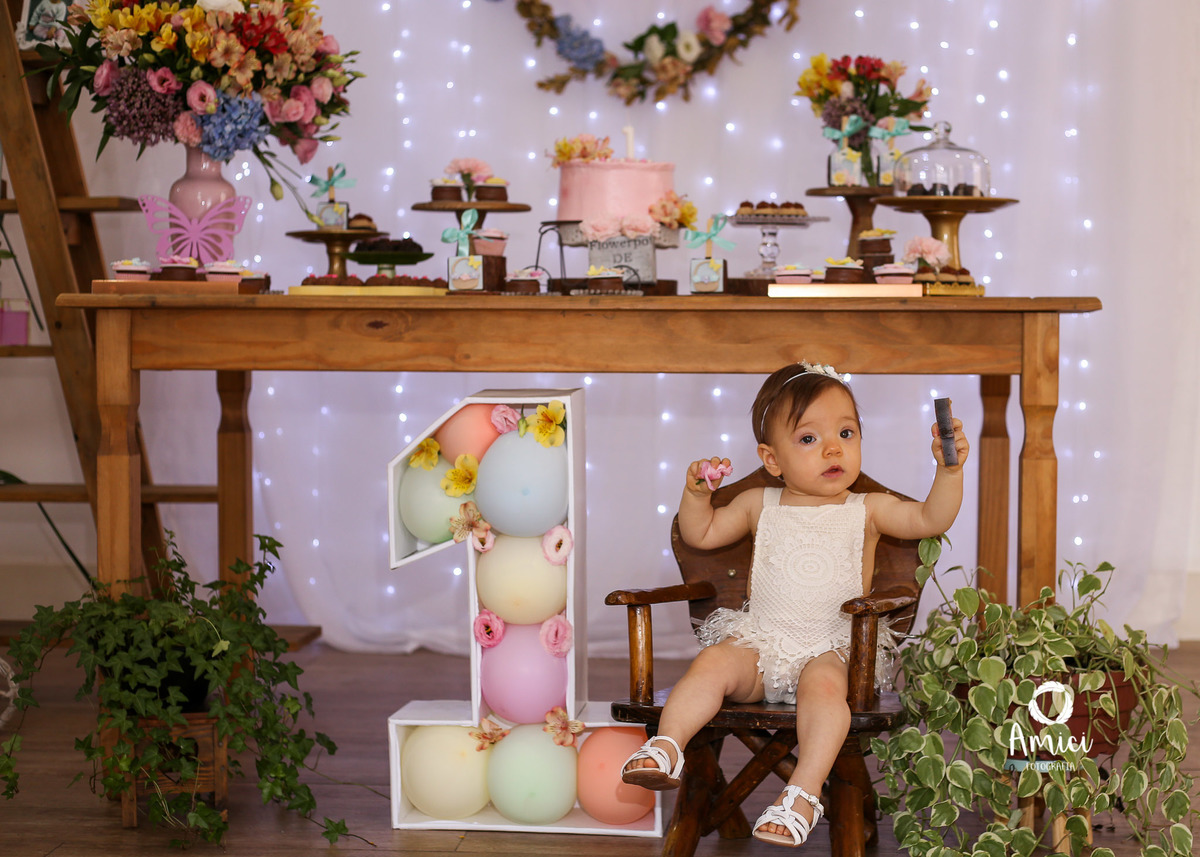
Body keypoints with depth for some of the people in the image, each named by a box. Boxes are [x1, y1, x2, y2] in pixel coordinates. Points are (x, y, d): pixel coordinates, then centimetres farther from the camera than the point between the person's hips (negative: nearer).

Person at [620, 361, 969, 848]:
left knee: (823, 684, -33)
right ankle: (666, 745, -30)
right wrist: (696, 493, 1)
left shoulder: (867, 511, 7)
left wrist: (948, 470, -17)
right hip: (759, 640, 3)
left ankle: (804, 792, -42)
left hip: (831, 647, -2)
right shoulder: (760, 506, 12)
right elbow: (701, 534, 20)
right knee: (713, 664, -25)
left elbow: (932, 519, -2)